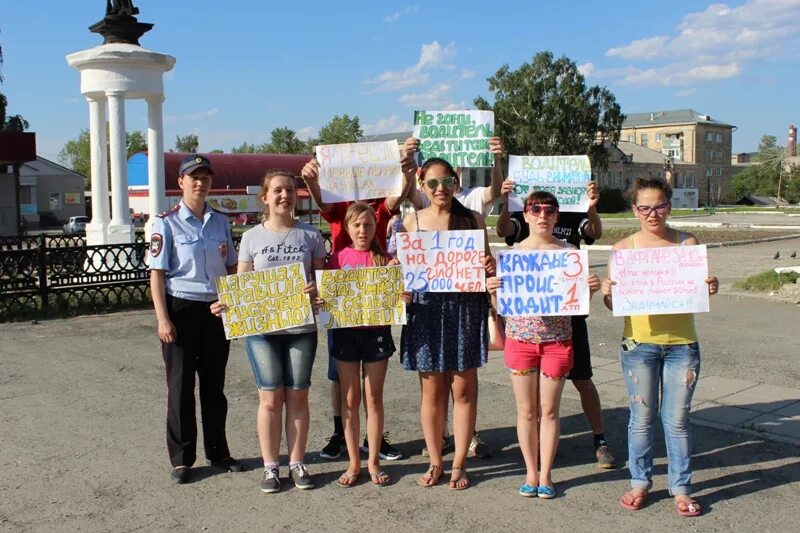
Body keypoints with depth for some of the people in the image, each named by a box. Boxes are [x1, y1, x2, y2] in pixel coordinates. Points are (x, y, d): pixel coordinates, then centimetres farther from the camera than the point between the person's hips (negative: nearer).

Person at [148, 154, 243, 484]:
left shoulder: (220, 222, 8)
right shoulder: (167, 223, -5)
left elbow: (232, 268, 14)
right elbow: (157, 274, -7)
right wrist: (163, 319, -13)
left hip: (216, 310, 4)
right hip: (182, 309, -4)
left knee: (214, 384, 13)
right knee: (181, 385, 5)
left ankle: (218, 452, 26)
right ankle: (181, 459, 16)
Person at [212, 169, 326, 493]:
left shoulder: (310, 235, 3)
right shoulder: (252, 237, 2)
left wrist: (317, 289, -17)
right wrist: (227, 303, -15)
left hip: (302, 327, 1)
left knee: (297, 397, 8)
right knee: (270, 398, 4)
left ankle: (297, 464, 21)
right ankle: (270, 467, 17)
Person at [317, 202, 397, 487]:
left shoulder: (385, 258, 2)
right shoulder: (339, 258, 2)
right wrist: (319, 301, -16)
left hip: (377, 332, 0)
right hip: (345, 332, 1)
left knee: (373, 398, 6)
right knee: (350, 399, 7)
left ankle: (374, 461, 17)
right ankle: (353, 462, 19)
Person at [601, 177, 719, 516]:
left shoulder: (687, 243, 1)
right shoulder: (624, 248, 0)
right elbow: (615, 305, 2)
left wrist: (710, 289, -15)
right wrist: (607, 294, -19)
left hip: (681, 344, 0)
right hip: (639, 344, 0)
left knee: (677, 419, 8)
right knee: (642, 418, 9)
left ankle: (681, 488, 21)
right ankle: (640, 482, 25)